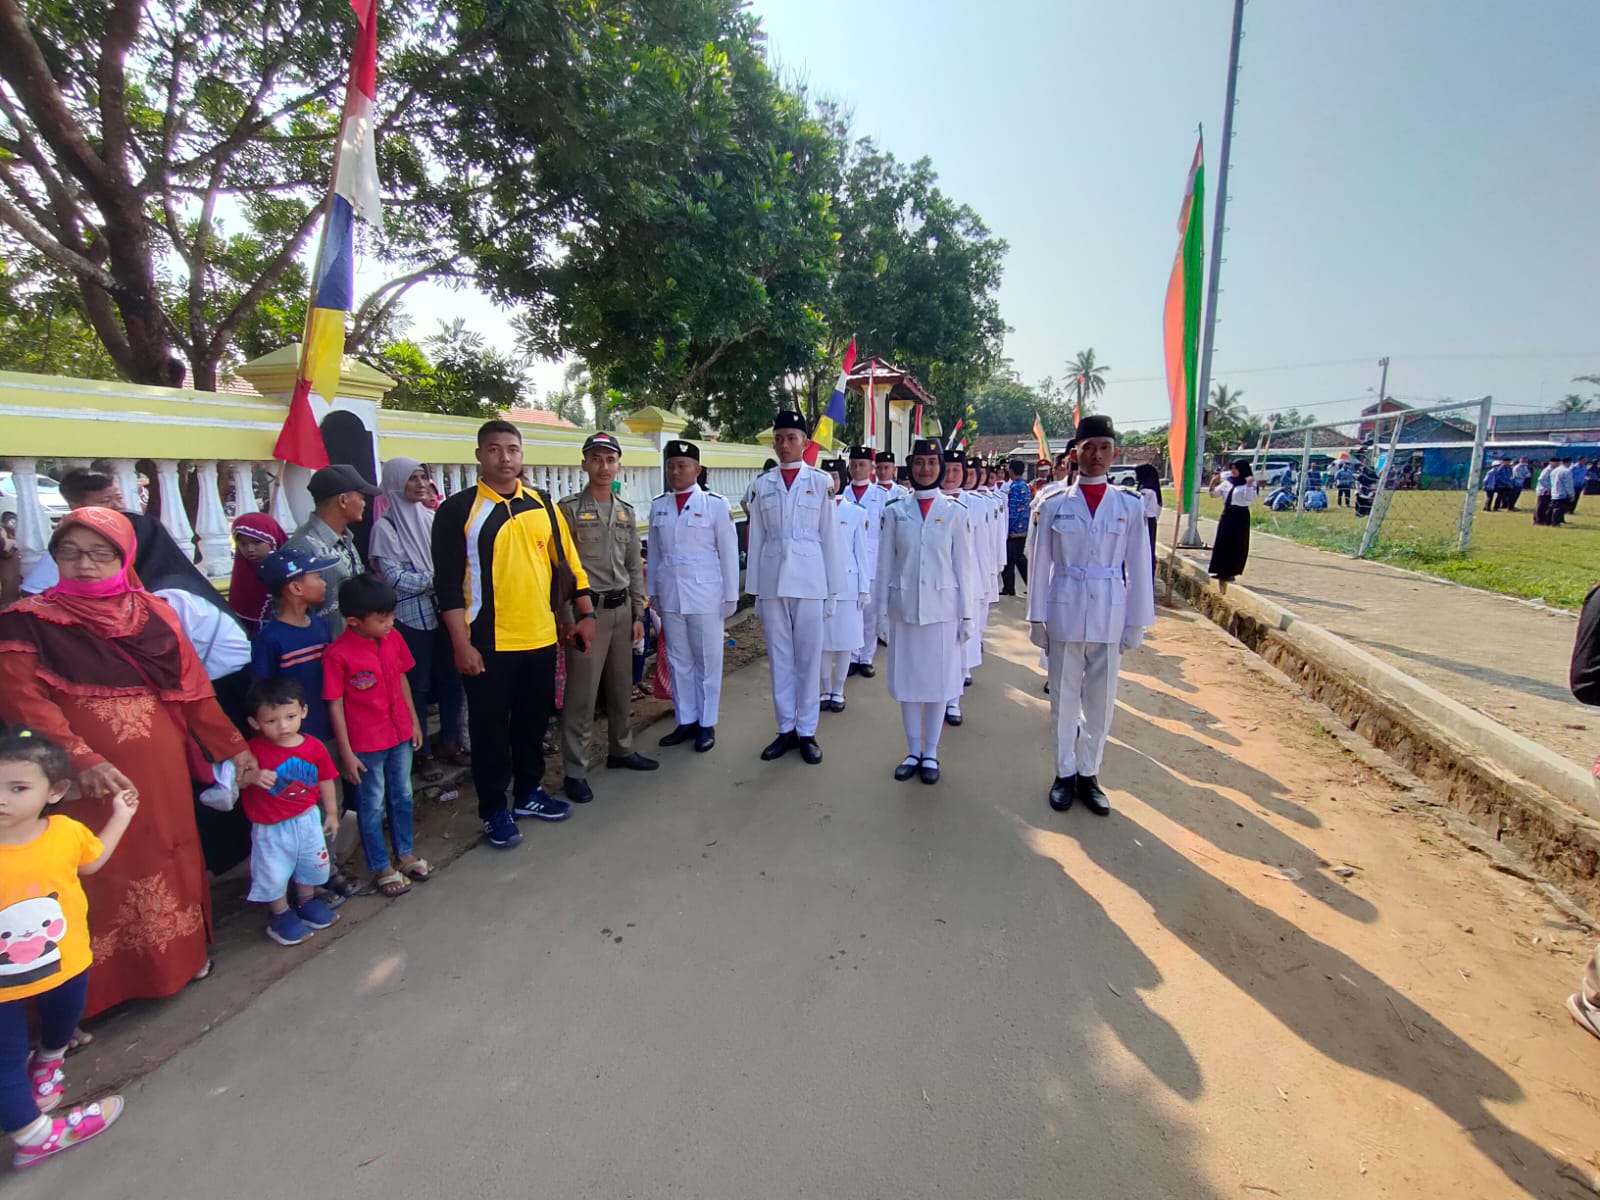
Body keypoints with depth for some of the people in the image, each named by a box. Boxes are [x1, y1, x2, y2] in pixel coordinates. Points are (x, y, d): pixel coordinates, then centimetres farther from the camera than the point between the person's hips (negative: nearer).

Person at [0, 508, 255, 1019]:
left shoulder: (154, 612, 6)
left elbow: (191, 689, 7)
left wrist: (234, 746, 6)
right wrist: (82, 761, -26)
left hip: (161, 769, 3)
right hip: (92, 779, -3)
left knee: (168, 857, 14)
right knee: (99, 874, 5)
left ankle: (180, 955, 31)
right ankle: (99, 986, 20)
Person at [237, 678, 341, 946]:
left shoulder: (313, 747, -10)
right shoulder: (254, 750, -19)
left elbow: (325, 781, 1)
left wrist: (331, 813, 8)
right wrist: (253, 776, -37)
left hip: (308, 819, 3)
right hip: (270, 829, -3)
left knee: (311, 865, 21)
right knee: (273, 876, 7)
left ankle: (306, 903, 46)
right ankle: (281, 916, 33)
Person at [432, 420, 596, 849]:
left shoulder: (542, 504, 7)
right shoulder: (457, 510, -5)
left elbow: (567, 561, 11)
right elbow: (448, 583, -8)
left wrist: (585, 612, 6)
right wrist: (461, 644, -12)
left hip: (540, 637, 4)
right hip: (488, 644, -4)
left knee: (533, 722, 16)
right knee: (490, 729, 8)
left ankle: (530, 792, 34)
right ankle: (494, 809, 23)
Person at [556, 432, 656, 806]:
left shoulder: (626, 512, 12)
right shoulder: (569, 509, -5)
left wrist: (638, 614, 11)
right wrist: (569, 617, -11)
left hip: (621, 608, 6)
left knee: (622, 687, 15)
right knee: (581, 693, -2)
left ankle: (621, 750, 31)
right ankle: (575, 770, 9)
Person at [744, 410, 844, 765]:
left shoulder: (820, 481, 2)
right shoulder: (762, 485, 8)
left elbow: (829, 537, 1)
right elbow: (756, 539, 8)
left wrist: (832, 589, -1)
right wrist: (754, 589, 5)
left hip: (809, 578, -2)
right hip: (772, 579, 2)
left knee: (809, 656, 4)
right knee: (779, 657, 8)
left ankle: (806, 732, 15)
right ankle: (785, 729, 19)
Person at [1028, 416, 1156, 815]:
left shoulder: (1129, 507, 1)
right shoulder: (1055, 506, -1)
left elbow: (1138, 568, 3)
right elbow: (1041, 564, 1)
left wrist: (1137, 623, 1)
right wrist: (1037, 619, 0)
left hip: (1110, 615, 1)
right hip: (1064, 612, -1)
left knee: (1101, 701, 9)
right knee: (1064, 698, 9)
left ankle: (1088, 774, 25)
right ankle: (1065, 773, 24)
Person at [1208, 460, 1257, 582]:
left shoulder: (1248, 484, -6)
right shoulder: (1227, 482, 10)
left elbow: (1250, 498, -19)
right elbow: (1215, 494, 13)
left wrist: (1249, 485, -31)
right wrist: (1213, 484, -5)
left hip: (1240, 516, -6)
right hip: (1226, 514, 6)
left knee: (1236, 545, -1)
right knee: (1222, 543, 8)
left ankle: (1231, 573, 5)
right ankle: (1221, 571, 16)